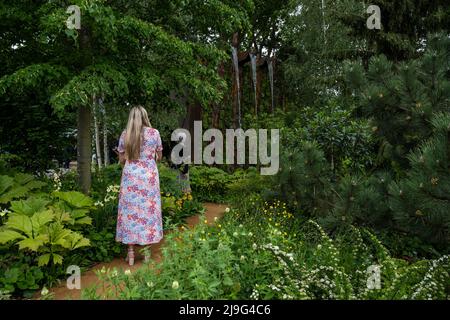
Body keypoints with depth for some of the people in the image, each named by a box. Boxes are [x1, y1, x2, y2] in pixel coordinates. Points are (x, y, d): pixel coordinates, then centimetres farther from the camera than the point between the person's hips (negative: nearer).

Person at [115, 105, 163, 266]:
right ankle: (146, 250, 15)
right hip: (149, 176, 0)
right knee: (148, 210, 8)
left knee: (130, 211, 6)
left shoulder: (125, 134, 1)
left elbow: (121, 160, 6)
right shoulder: (154, 132, -2)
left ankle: (131, 253, 10)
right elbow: (159, 157, 7)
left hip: (130, 176, 1)